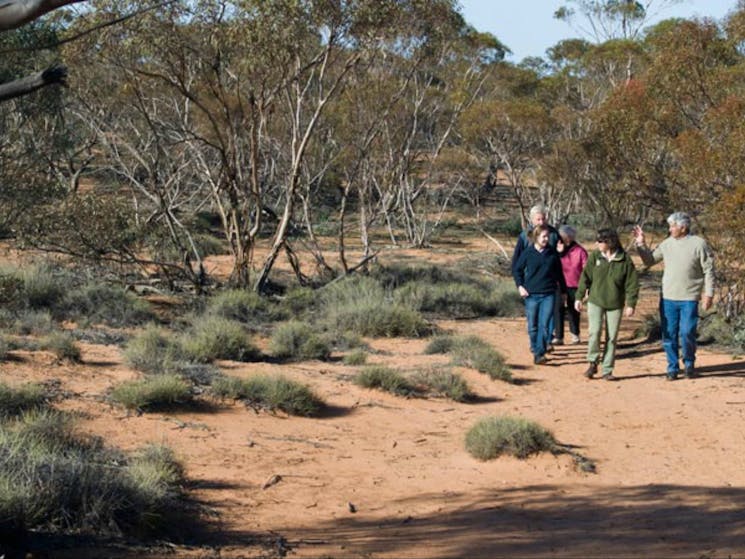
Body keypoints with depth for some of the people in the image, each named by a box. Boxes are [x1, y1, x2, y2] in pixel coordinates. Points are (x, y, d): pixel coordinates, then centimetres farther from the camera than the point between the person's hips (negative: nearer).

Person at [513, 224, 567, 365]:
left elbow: (559, 273, 13)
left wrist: (563, 291, 18)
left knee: (544, 325, -8)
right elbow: (517, 269, 8)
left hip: (548, 295, 0)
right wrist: (520, 286, -4)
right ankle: (535, 349, 21)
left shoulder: (552, 253, 4)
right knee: (532, 326, 6)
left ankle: (540, 353, -7)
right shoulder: (527, 253, -2)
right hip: (531, 295, 0)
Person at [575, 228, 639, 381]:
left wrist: (631, 304, -7)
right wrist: (579, 297, 0)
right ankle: (592, 363, 4)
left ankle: (607, 370, 13)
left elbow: (632, 283, -3)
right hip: (595, 301, 0)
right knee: (594, 331, -13)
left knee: (612, 337, 4)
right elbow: (585, 277, 3)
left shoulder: (624, 260, -6)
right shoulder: (595, 256, -2)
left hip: (615, 305, 0)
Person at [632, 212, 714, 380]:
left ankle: (689, 364, 18)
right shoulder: (667, 244, 6)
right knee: (669, 335, 6)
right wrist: (641, 245, 2)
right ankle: (673, 368, 18)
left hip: (689, 299, -4)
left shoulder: (699, 244, -6)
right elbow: (649, 260, 15)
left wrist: (709, 294, -8)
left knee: (687, 333, -6)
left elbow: (708, 270, -4)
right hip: (668, 298, 4)